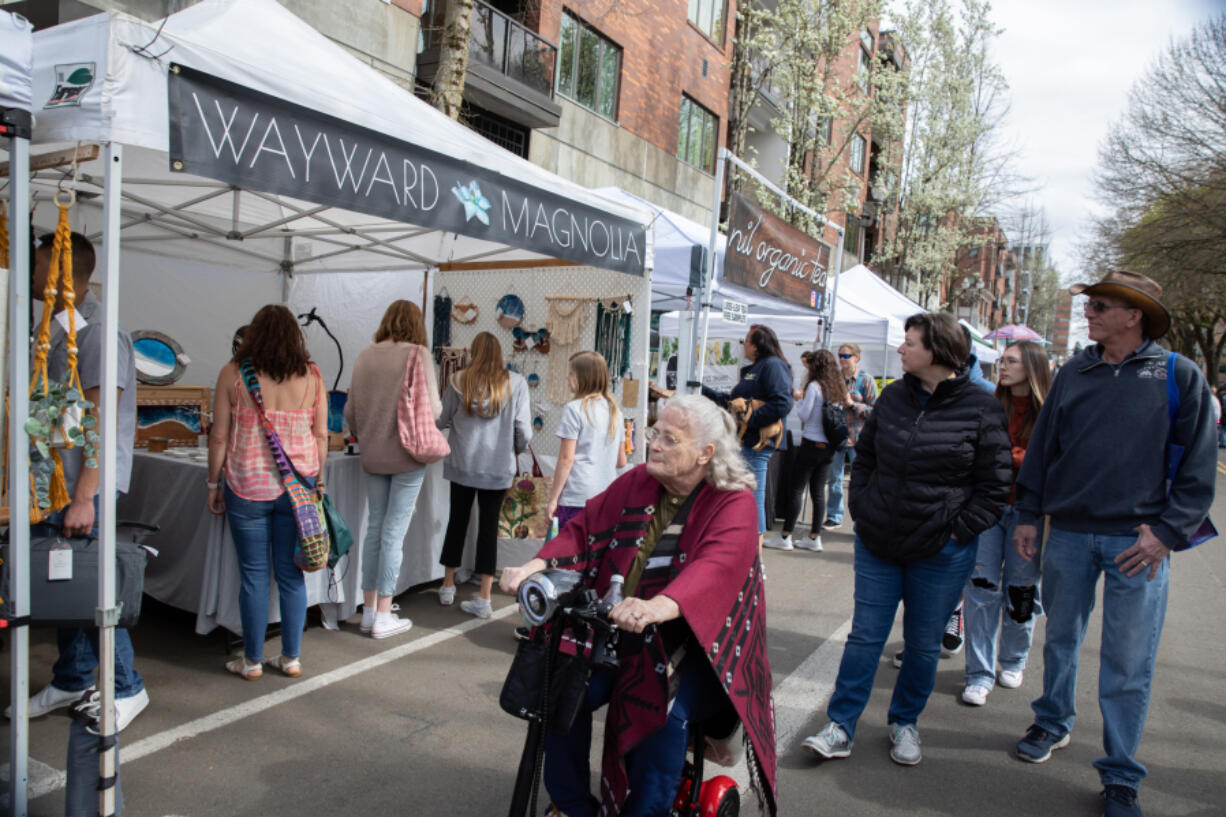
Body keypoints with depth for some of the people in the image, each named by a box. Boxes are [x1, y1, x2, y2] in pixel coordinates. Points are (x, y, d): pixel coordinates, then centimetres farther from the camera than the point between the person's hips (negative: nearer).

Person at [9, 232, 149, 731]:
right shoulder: (57, 330, 15)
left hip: (82, 488, -9)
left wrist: (84, 498, -22)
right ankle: (71, 682, 28)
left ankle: (125, 690, 10)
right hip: (51, 484, 9)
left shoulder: (98, 332, -14)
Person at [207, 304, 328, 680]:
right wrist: (318, 480, 14)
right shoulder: (311, 376, 1)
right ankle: (291, 658, 18)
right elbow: (321, 436, 3)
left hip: (247, 487, -1)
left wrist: (214, 483, 8)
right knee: (291, 574, 9)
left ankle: (252, 661, 18)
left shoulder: (234, 374, -4)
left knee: (254, 575, 6)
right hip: (297, 487, 2)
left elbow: (219, 436, -2)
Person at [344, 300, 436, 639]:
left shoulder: (366, 355, 6)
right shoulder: (418, 354, -9)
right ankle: (383, 617, 7)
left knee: (375, 526, 14)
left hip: (372, 456, 5)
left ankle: (368, 611, 22)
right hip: (407, 456, -5)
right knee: (394, 531, 0)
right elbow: (432, 407, -12)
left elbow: (349, 410, 8)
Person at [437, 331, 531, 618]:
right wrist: (518, 449, 14)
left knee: (457, 521, 16)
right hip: (498, 468, -1)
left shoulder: (459, 381, -5)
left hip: (463, 465, 1)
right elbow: (523, 429, -5)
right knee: (489, 526, 5)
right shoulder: (515, 383, -5)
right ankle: (484, 599, 6)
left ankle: (447, 587, 28)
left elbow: (441, 420, 2)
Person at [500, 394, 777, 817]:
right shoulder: (637, 482, 4)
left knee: (668, 710, -30)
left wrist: (656, 607, -49)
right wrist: (535, 567, -18)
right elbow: (585, 528, 1)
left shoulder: (733, 502, -12)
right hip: (617, 629, 5)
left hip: (695, 640, -4)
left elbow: (715, 566, -30)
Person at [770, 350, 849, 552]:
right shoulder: (838, 389, 8)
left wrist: (800, 401, 6)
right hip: (829, 446, 7)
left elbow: (804, 415, -14)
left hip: (812, 444, -7)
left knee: (795, 489, -1)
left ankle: (785, 537, 2)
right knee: (818, 491, 11)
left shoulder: (814, 386, -12)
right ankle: (814, 538, 14)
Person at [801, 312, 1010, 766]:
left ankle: (905, 723, 33)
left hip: (941, 553, -3)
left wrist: (960, 530, -10)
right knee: (865, 635, 7)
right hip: (878, 543, 3)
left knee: (923, 643, 12)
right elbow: (864, 456, 14)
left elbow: (995, 483, -5)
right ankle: (840, 727, 15)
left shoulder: (980, 408, -8)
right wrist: (861, 509, 4)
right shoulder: (893, 397, 4)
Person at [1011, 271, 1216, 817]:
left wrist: (1168, 532, -9)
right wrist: (1029, 515, 8)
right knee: (1061, 638, 16)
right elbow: (1042, 447, 10)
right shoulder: (1073, 373, 6)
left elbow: (1199, 466, -2)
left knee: (1128, 664, 3)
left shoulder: (1179, 376, -2)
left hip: (1137, 542, -3)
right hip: (1068, 533, 3)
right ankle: (1054, 723, 36)